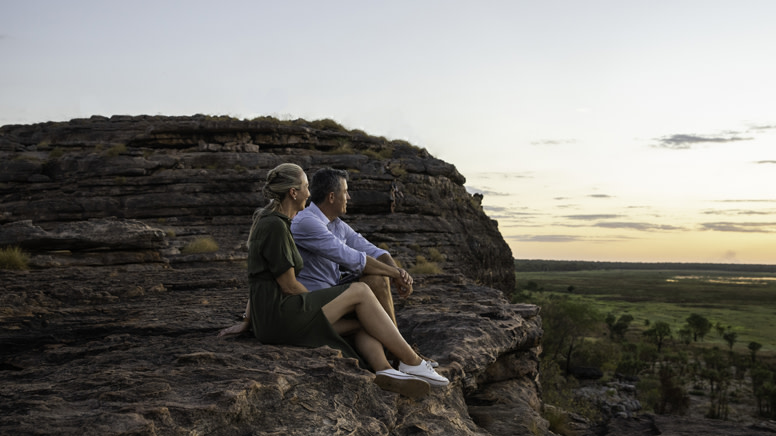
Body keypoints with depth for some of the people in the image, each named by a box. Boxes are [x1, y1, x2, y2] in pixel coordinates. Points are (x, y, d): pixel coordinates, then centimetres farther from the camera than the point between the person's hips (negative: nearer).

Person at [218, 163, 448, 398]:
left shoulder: (268, 221, 18)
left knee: (363, 321, -1)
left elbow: (259, 279, 21)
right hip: (279, 315, -10)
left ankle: (385, 371, -27)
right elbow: (289, 286, -14)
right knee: (360, 292, -11)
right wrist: (321, 305, 1)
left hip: (272, 319, 10)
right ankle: (412, 362, -9)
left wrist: (247, 322, 23)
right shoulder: (275, 226, -14)